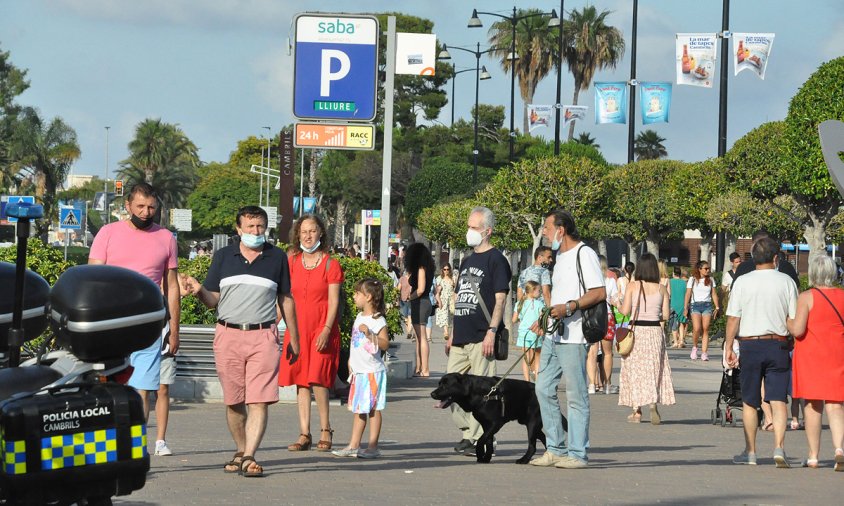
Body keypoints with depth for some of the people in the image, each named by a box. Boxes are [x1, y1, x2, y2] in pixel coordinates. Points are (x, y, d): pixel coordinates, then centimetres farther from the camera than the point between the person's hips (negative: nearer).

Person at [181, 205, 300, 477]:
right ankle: (240, 451, 20)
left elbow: (286, 300, 15)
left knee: (259, 400, -11)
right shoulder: (223, 256, 9)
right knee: (233, 401, 6)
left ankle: (249, 457, -14)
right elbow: (213, 299, 10)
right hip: (228, 334, 1)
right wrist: (199, 290, -13)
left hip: (263, 335, -1)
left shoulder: (277, 258, 9)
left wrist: (293, 338, 14)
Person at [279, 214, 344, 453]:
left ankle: (325, 429, 3)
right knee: (301, 381, 2)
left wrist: (326, 330, -15)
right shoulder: (292, 262, 10)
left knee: (317, 378, -13)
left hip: (321, 328, -4)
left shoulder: (330, 264, -1)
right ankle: (304, 434, 5)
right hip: (298, 328, 4)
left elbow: (333, 301, -5)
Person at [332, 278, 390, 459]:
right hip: (358, 370, 8)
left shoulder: (378, 320, -11)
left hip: (372, 371, -8)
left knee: (373, 408, -4)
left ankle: (373, 447, -2)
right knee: (358, 409, 11)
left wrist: (369, 334, -28)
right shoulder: (359, 317, 14)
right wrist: (351, 360, 22)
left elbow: (385, 344, -19)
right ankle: (353, 446, 14)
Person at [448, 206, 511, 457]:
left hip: (481, 338, -9)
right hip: (462, 337, 9)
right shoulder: (467, 261, 19)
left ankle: (480, 439, -2)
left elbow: (500, 299, -11)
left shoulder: (495, 259, -5)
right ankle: (468, 432, 19)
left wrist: (492, 331, -19)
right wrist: (453, 333, 21)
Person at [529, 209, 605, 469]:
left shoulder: (584, 254, -10)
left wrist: (568, 307, -23)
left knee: (576, 396, -4)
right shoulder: (561, 256, 19)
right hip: (554, 335, 10)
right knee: (544, 390, 8)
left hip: (573, 336, -10)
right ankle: (555, 448, 14)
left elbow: (599, 293, -17)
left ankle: (577, 453, 0)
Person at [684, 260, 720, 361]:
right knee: (697, 329, -16)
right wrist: (685, 307, -3)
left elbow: (714, 294, 14)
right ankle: (694, 347, 8)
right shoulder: (692, 279, 5)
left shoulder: (710, 280, 12)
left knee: (705, 329, -6)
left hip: (707, 305, 2)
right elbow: (688, 294, 3)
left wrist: (717, 307, 9)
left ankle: (704, 353, -6)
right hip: (695, 305, -2)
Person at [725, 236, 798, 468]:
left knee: (749, 402, 9)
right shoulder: (786, 282, 0)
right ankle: (779, 447, -14)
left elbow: (733, 318, -3)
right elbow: (795, 319, 1)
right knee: (778, 400, 0)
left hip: (750, 345, 0)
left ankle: (750, 452, 15)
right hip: (778, 345, 0)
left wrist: (728, 347, 4)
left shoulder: (742, 282, -3)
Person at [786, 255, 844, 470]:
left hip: (810, 356, -2)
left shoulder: (806, 297, -9)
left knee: (812, 405, 6)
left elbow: (798, 329, -16)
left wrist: (787, 321, 4)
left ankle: (813, 456, 10)